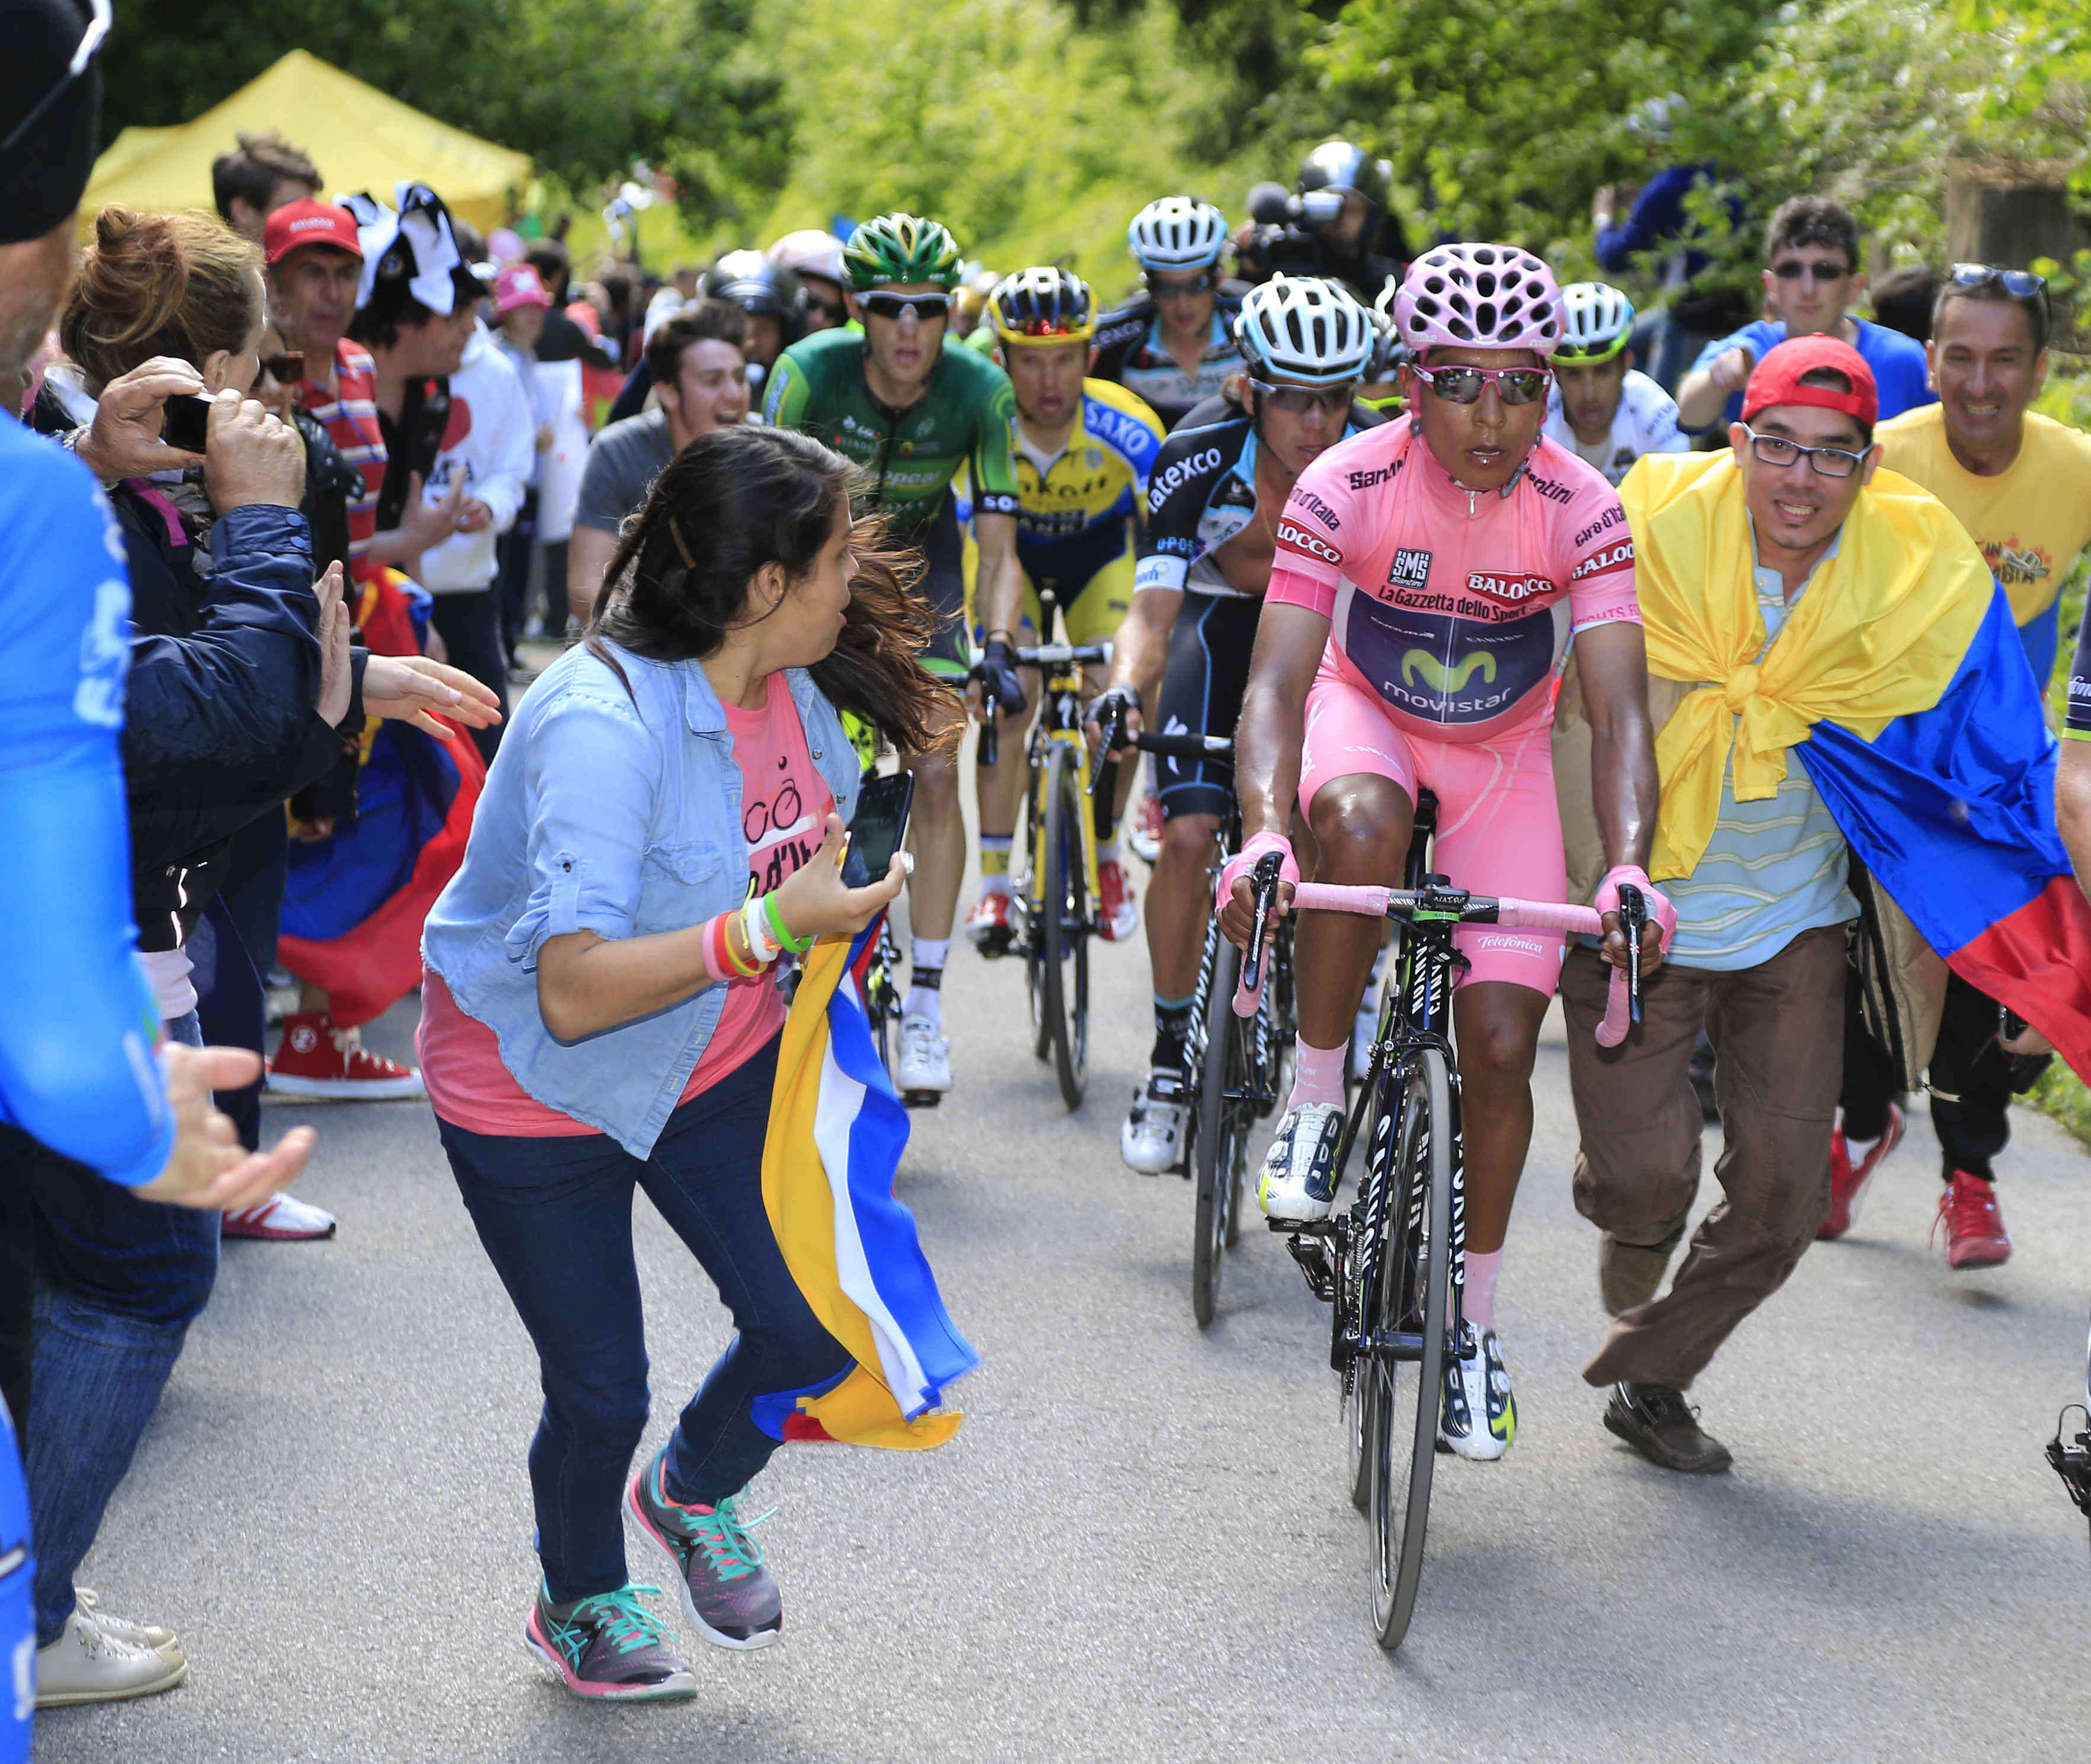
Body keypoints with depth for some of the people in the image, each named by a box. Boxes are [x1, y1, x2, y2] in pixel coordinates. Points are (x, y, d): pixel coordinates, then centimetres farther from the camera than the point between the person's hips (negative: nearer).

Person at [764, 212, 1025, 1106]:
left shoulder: (981, 389, -25)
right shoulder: (810, 371, -28)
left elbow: (997, 546, -23)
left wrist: (996, 648, -39)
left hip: (920, 561, 0)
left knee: (936, 772, -13)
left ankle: (924, 1002, -7)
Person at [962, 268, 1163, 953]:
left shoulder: (1128, 428, -33)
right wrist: (984, 645, -42)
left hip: (1099, 550, 0)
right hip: (1012, 550, 0)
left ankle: (1105, 857, 7)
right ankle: (994, 884, -12)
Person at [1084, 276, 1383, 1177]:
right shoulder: (1197, 457, -30)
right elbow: (1153, 605, -33)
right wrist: (1125, 688, -53)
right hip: (1220, 619, -1)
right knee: (1188, 835, -16)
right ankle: (1172, 1061, -2)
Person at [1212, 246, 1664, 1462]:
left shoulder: (1582, 510, -24)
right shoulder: (1349, 486, -27)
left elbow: (1622, 712, -29)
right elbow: (1278, 680, -33)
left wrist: (1630, 867, -47)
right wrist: (1264, 829, -51)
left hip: (1503, 755, 1)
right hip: (1366, 716, -1)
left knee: (1503, 1049, -5)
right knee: (1362, 824, -40)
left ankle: (1477, 1323, 16)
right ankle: (1318, 1103, -18)